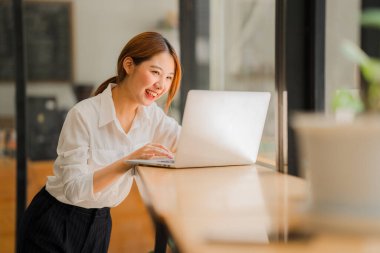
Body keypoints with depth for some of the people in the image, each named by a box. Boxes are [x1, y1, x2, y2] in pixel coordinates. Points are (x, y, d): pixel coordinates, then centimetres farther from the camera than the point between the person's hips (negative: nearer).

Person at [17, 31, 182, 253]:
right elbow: (74, 189, -26)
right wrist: (129, 162, -37)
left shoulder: (151, 115, -5)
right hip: (54, 226, -5)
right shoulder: (84, 115, -22)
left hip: (100, 224, 6)